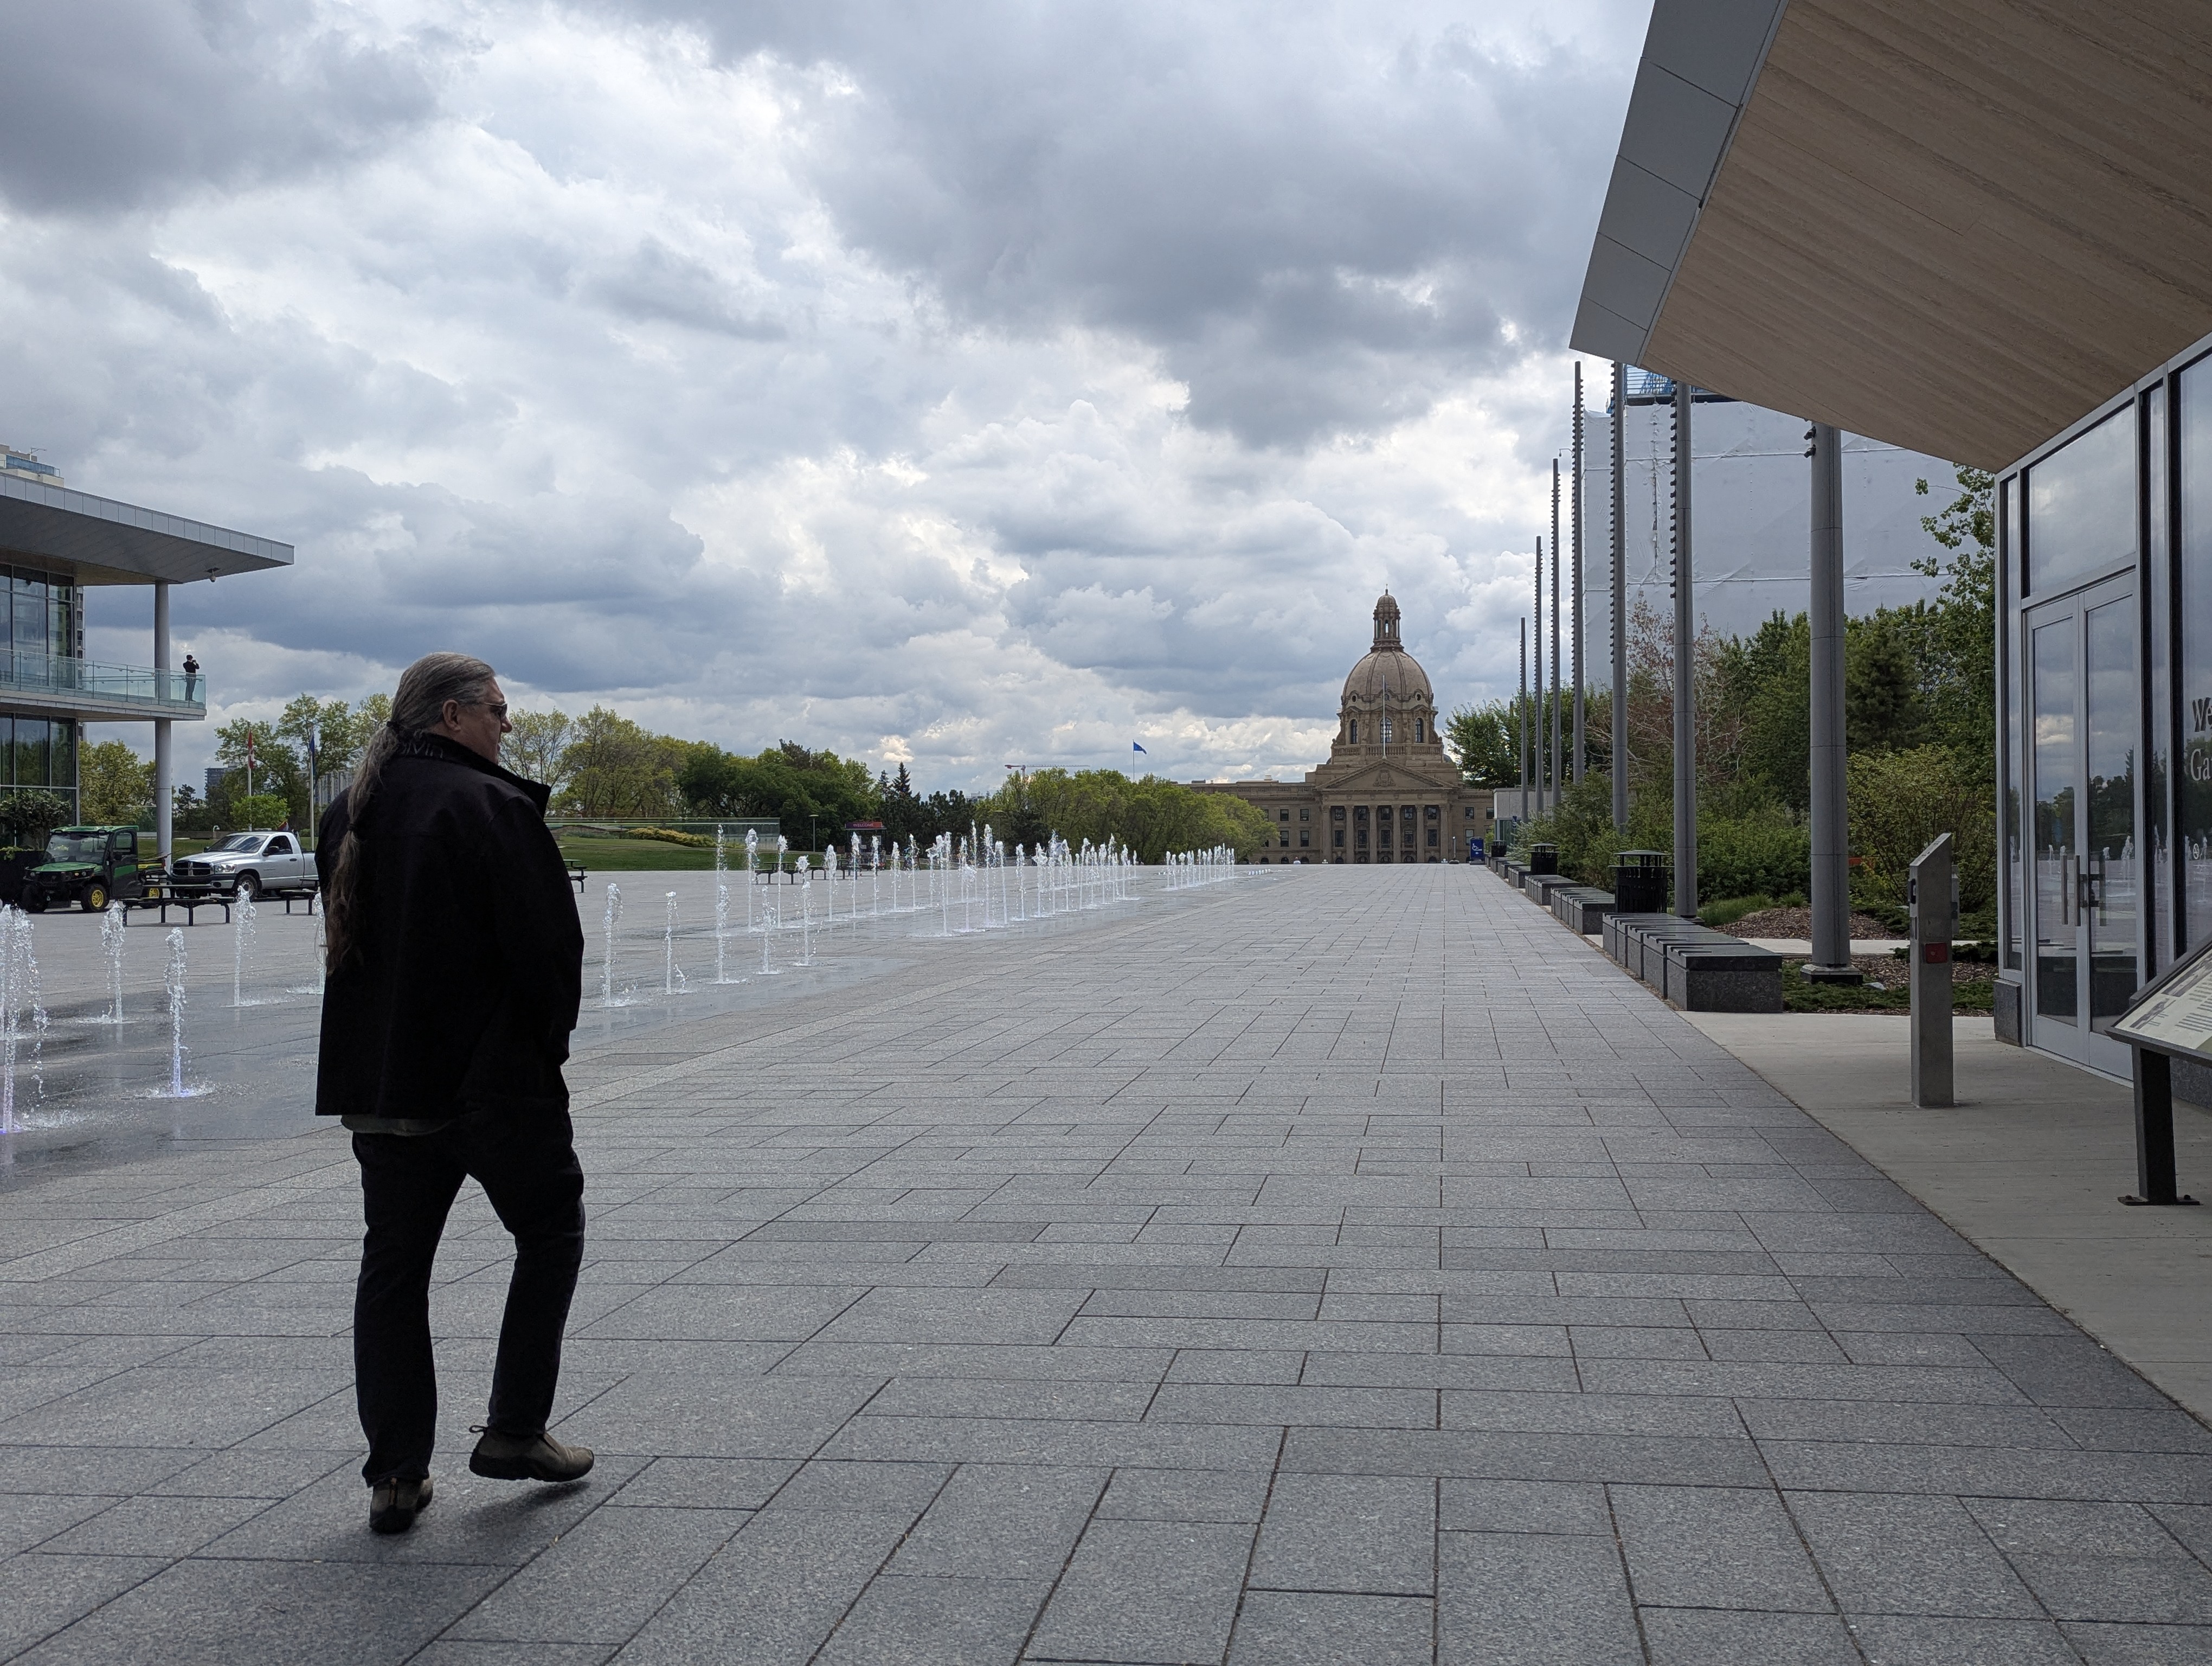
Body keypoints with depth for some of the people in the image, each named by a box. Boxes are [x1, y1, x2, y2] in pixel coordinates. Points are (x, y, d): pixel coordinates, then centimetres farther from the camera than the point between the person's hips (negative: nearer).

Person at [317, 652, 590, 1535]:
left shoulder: (349, 813, 9)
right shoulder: (491, 807, -14)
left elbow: (347, 939, 15)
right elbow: (550, 943, -15)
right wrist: (547, 1044, 1)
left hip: (375, 1080, 7)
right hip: (496, 1079, -6)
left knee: (394, 1262, 12)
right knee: (550, 1230, 13)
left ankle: (395, 1476, 14)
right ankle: (515, 1430, 14)